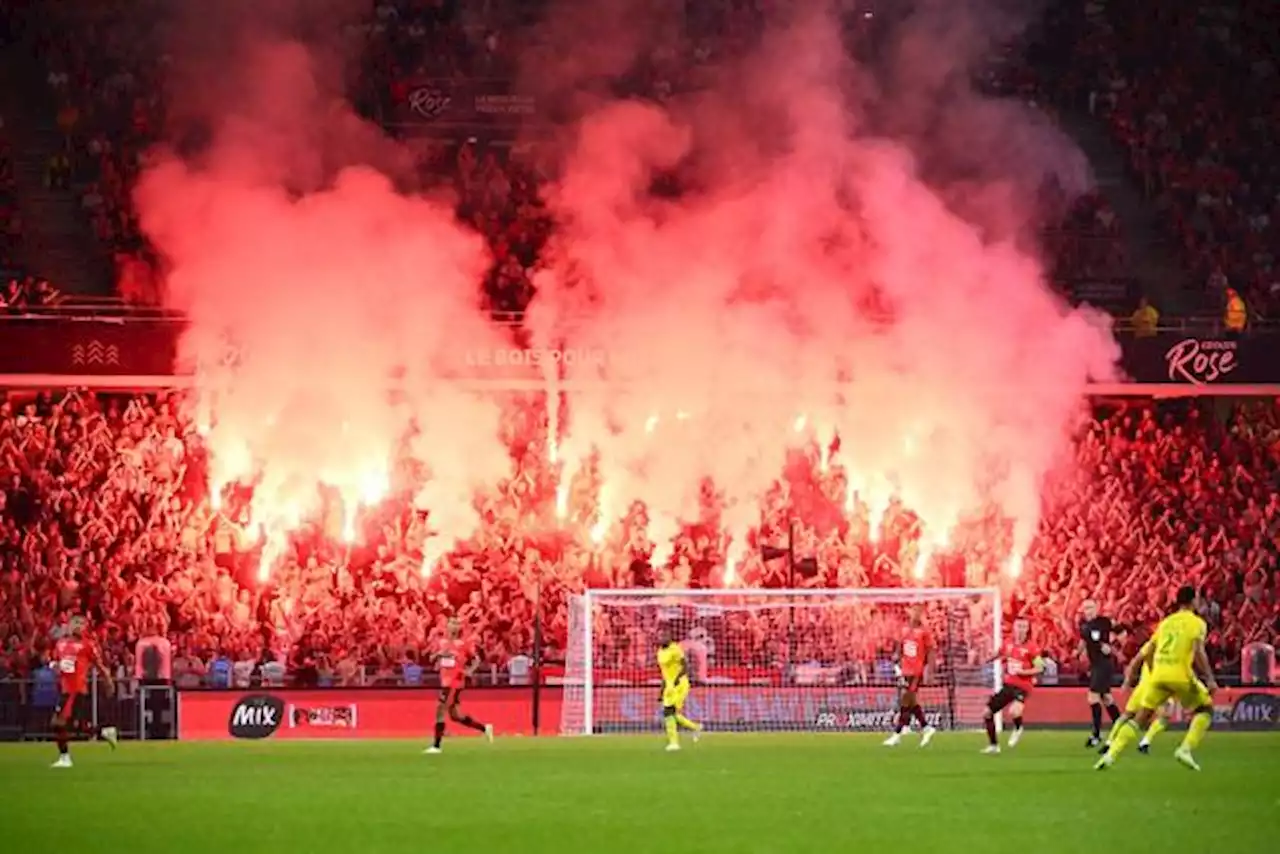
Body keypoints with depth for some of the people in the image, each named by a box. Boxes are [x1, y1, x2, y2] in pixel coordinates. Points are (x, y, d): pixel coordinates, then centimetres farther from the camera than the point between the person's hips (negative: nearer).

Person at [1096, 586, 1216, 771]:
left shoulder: (1166, 622, 20)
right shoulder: (1197, 623, 3)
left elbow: (1147, 653, 19)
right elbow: (1198, 652, -12)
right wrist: (1210, 679, -9)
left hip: (1159, 674, 4)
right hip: (1181, 676, -4)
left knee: (1141, 718, 10)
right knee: (1205, 709, 17)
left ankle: (1111, 754, -4)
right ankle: (1186, 749, -2)